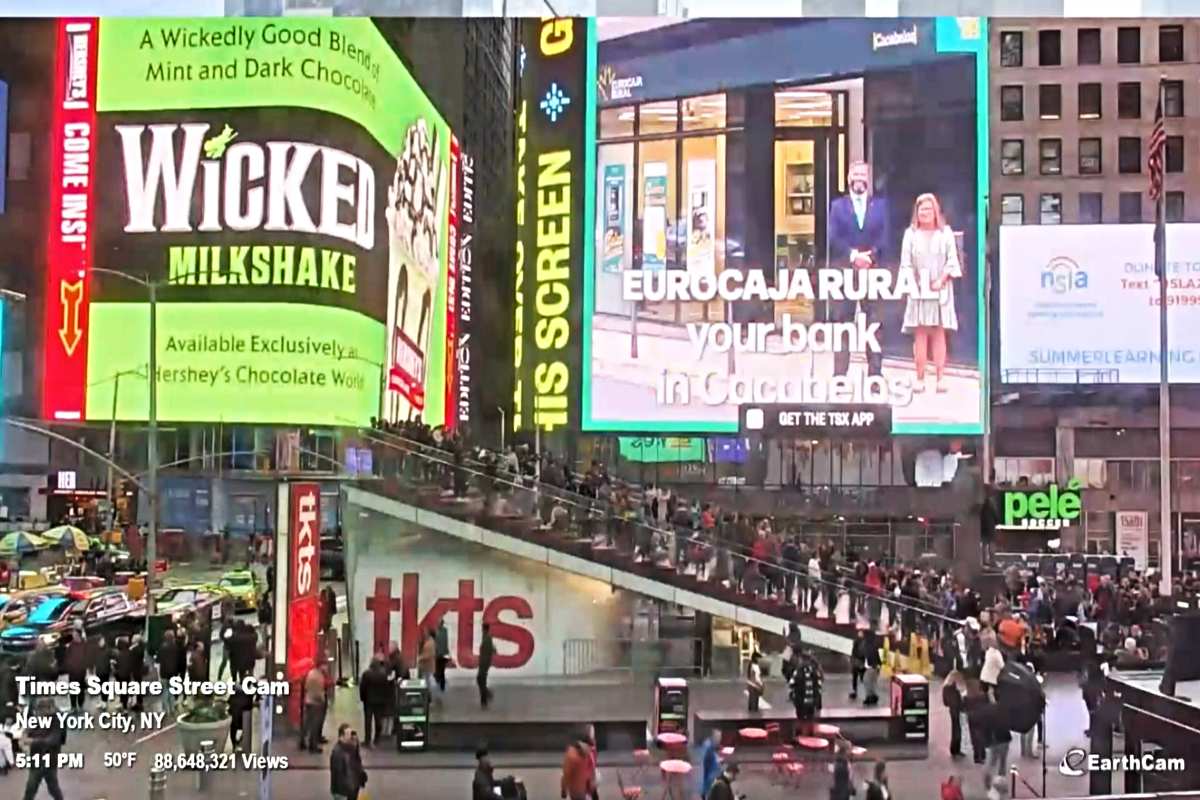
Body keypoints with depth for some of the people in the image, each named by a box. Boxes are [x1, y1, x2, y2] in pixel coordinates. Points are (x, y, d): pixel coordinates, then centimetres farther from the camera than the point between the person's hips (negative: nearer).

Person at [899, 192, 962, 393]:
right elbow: (906, 263, 4)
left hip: (940, 289, 0)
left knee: (939, 332, -2)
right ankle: (920, 377, -4)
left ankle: (940, 377, -3)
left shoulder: (945, 233, 6)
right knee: (920, 333, -4)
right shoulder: (911, 234, 8)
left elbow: (952, 261, 2)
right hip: (918, 290, 0)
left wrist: (941, 280, -11)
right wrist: (913, 282, -10)